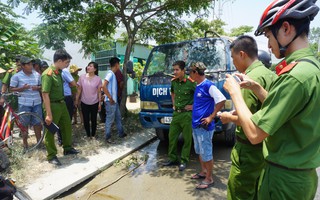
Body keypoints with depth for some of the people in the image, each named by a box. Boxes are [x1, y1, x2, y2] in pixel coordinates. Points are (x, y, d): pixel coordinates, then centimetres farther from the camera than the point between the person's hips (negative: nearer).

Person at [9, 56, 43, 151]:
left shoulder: (37, 74, 5)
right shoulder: (16, 76, -4)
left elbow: (42, 86, 14)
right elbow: (11, 89, -1)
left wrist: (37, 88, -8)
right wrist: (22, 88, -18)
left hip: (37, 103, 3)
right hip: (24, 104, -2)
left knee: (38, 123, 8)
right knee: (24, 124, 6)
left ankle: (39, 141, 22)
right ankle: (25, 144, 19)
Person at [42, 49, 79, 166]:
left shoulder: (59, 72, 6)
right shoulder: (48, 74, -20)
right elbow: (45, 95, -23)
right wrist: (48, 114, -24)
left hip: (62, 103, 9)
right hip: (53, 105, -9)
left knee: (67, 126, 18)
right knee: (50, 131, 6)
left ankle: (67, 148, 36)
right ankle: (51, 156, 21)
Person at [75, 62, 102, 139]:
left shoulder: (98, 79, -7)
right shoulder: (82, 77, -5)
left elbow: (99, 92, -3)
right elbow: (79, 90, 2)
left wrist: (99, 103, -2)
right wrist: (76, 100, 3)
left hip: (94, 103, -1)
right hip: (84, 103, 1)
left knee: (93, 119, 10)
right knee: (86, 120, 9)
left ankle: (93, 134, 28)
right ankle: (88, 134, 27)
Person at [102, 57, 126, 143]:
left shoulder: (113, 74, 12)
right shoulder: (110, 74, -16)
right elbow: (104, 86, -27)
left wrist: (114, 98, 13)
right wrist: (110, 98, -22)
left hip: (115, 101, 10)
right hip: (110, 102, -10)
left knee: (118, 117, 18)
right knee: (110, 119, 1)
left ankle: (121, 133, 30)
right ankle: (108, 137, 13)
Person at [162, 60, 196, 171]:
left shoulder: (191, 82, -15)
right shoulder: (173, 82, 5)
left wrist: (194, 106, -11)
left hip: (187, 114, -6)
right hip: (176, 113, 6)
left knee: (187, 139, 5)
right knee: (172, 136, 12)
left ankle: (184, 161, 20)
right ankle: (172, 159, 28)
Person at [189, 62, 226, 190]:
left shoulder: (208, 85, -15)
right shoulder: (198, 86, 12)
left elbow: (222, 100, -23)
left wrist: (211, 117, -21)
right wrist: (192, 107, 17)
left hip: (204, 126, -9)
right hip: (196, 125, 9)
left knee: (206, 153, 2)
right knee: (199, 151, 20)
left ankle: (209, 179, 17)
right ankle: (203, 172, 36)